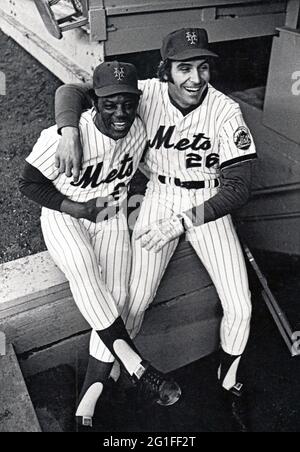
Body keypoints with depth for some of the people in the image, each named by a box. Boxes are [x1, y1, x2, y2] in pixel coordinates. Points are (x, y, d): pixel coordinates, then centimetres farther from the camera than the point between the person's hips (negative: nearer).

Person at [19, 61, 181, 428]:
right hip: (63, 215, -4)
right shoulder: (64, 137, -25)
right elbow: (28, 184, -13)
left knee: (116, 295, -12)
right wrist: (77, 208, -21)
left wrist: (122, 199, 0)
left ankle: (91, 392, -2)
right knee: (83, 269, -35)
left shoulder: (138, 131, -8)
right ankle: (130, 359, -27)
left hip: (111, 216, 4)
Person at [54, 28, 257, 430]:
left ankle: (229, 380, 28)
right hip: (158, 200, 1)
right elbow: (71, 90, -9)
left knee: (240, 310, -4)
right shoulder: (148, 94, -15)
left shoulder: (225, 111, -19)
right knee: (136, 300, -3)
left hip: (209, 205, 0)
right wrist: (70, 133, -31)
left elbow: (238, 188, -19)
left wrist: (180, 222, -26)